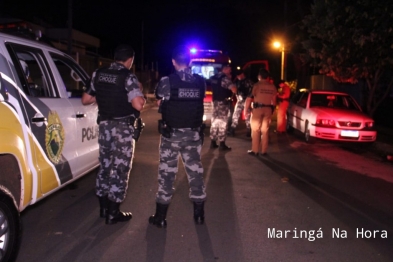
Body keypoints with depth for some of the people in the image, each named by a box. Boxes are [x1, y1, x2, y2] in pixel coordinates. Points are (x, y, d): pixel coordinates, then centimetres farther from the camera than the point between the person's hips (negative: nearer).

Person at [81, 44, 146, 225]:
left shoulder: (98, 74, 6)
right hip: (122, 127, -6)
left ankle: (103, 208, 28)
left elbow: (86, 100, 10)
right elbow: (138, 104, -25)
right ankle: (113, 213, 8)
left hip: (104, 124, 6)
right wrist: (139, 92, -4)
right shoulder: (128, 77, -13)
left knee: (105, 165, 17)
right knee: (120, 168, 3)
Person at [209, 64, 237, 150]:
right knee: (222, 122, -4)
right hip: (224, 102, -8)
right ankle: (222, 144, 0)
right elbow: (234, 90, -22)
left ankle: (213, 142, 15)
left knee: (215, 121, 11)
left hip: (215, 101, 8)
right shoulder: (225, 78, -15)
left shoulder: (214, 77, 11)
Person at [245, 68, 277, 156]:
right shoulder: (273, 87, 6)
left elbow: (249, 98, -9)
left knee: (255, 130, 2)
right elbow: (273, 100, 5)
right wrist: (272, 110, 13)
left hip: (258, 108, -4)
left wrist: (247, 109, -1)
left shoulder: (257, 85, -6)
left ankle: (255, 150, 3)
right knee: (265, 130, 9)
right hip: (268, 109, 4)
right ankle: (264, 150, 12)